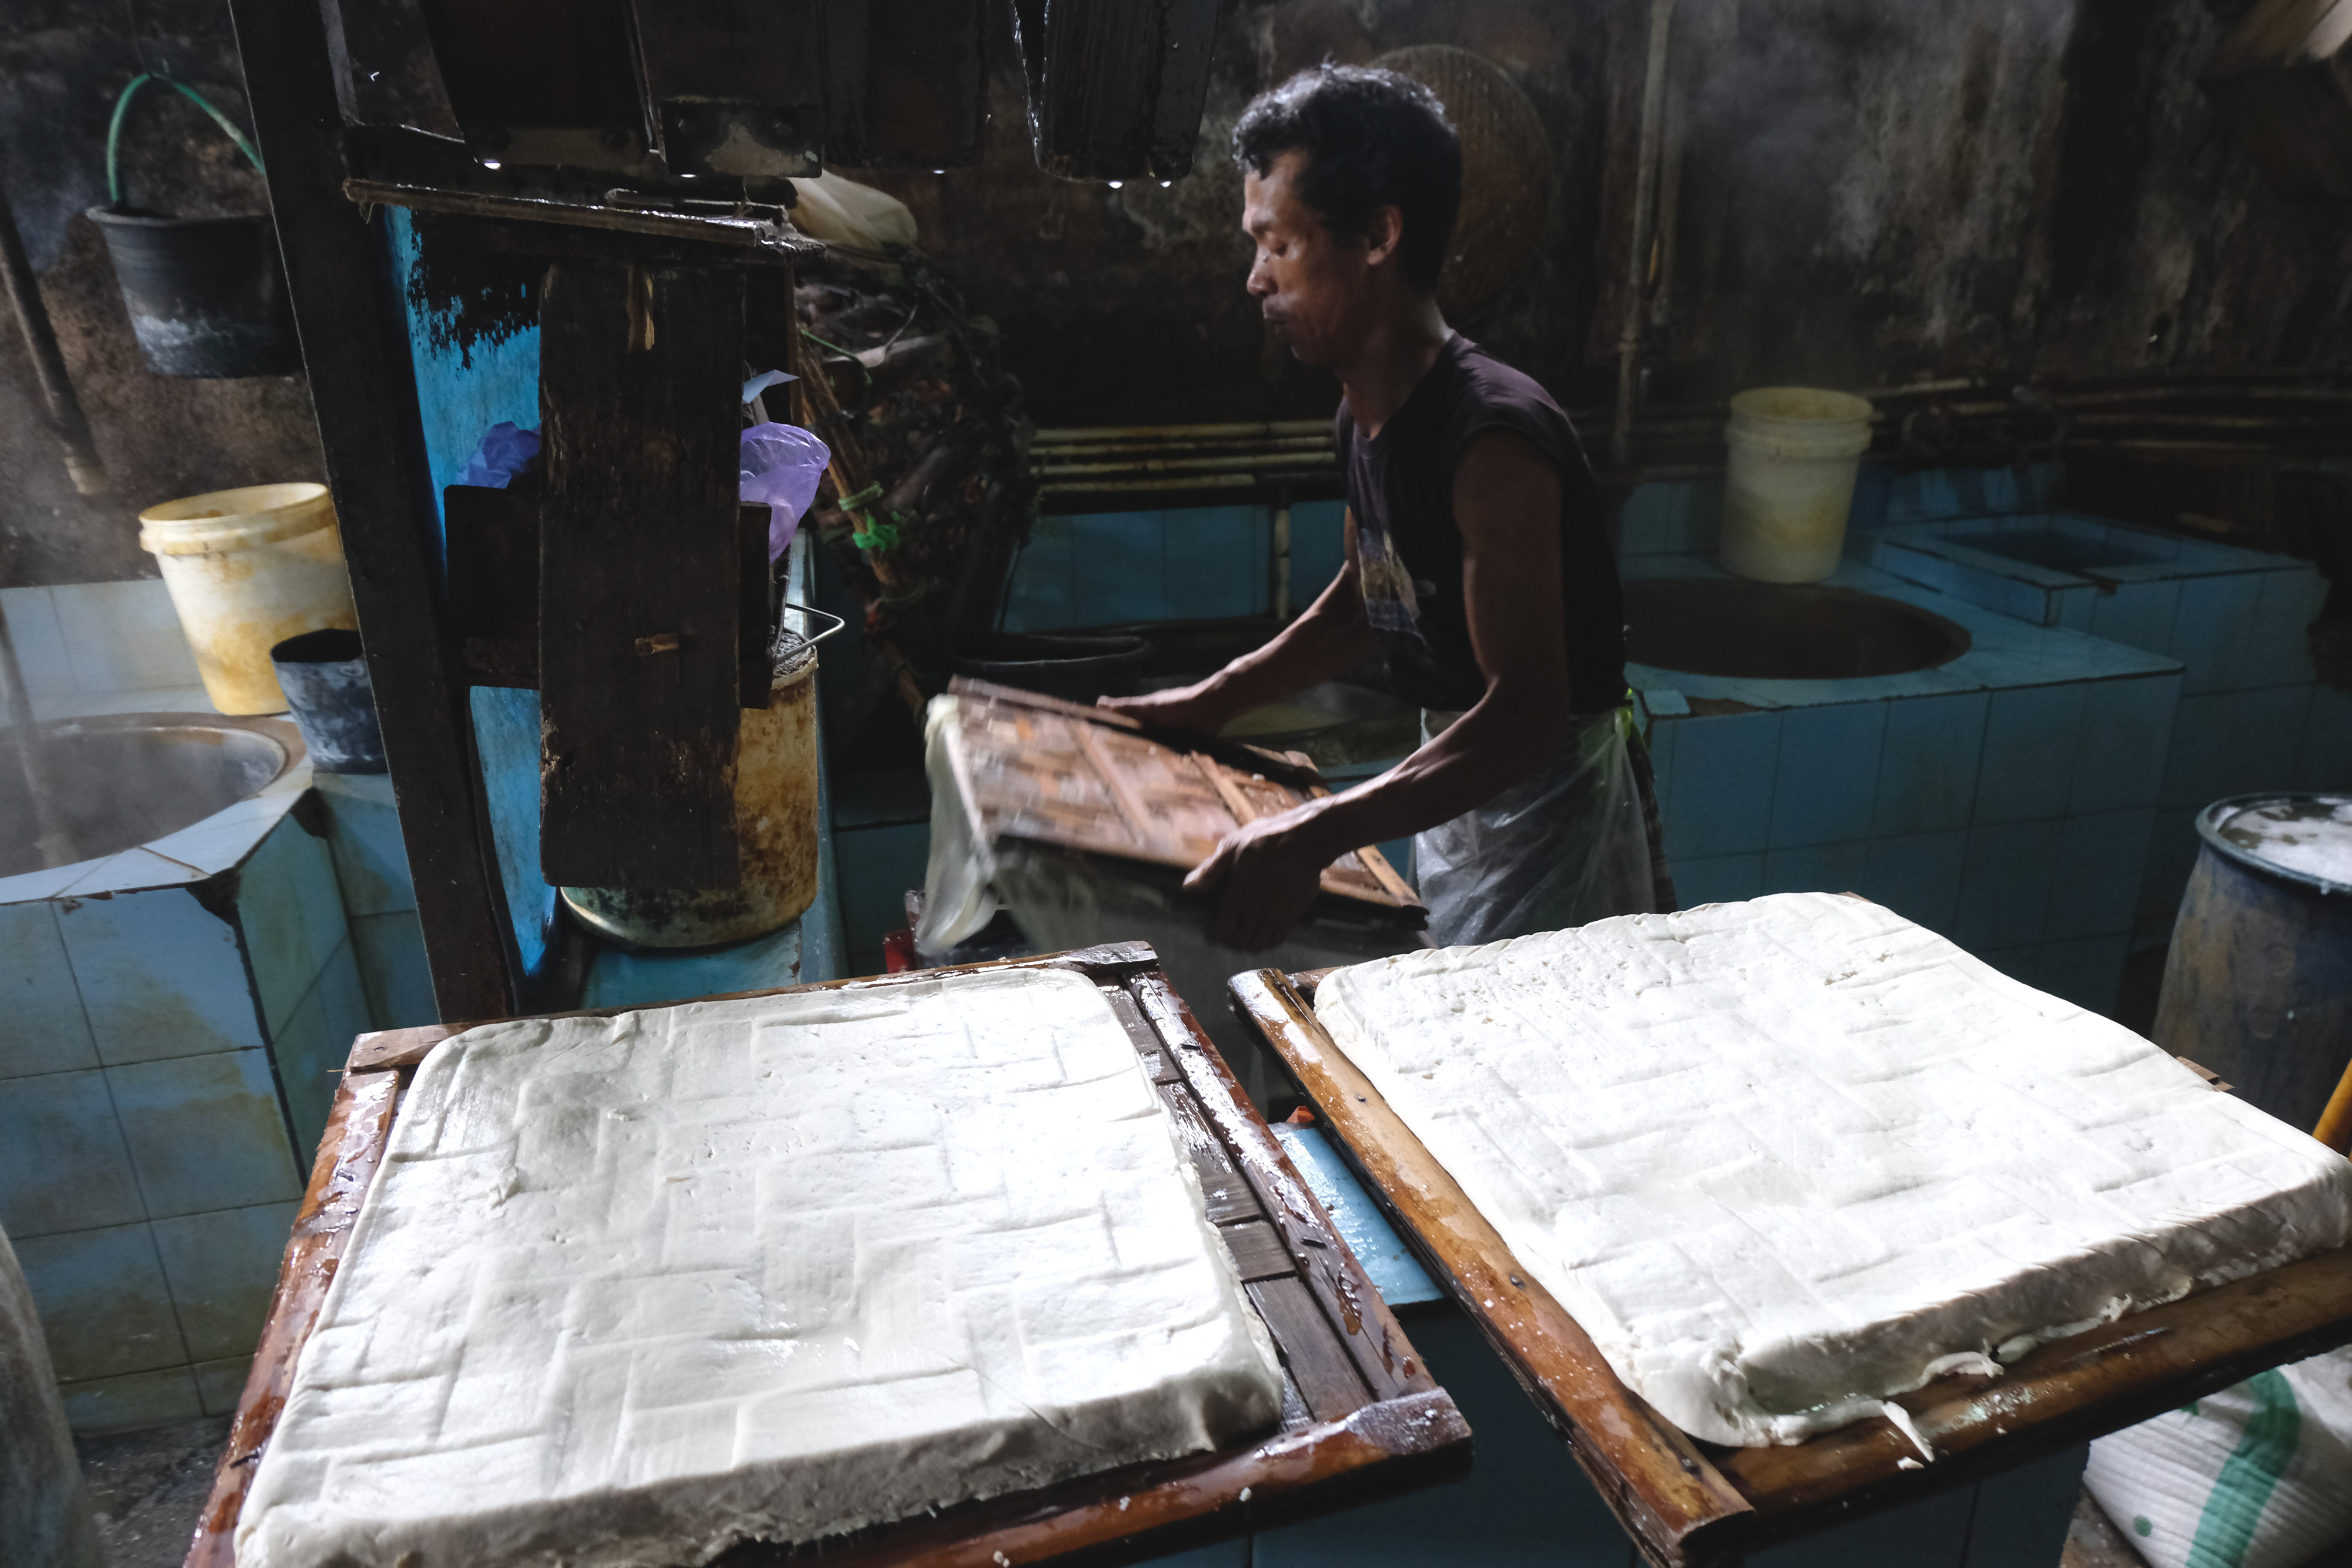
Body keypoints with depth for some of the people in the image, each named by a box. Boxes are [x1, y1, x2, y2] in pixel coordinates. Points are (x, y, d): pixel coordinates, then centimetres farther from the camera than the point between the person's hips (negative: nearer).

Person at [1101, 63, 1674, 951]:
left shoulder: (1493, 440, -28)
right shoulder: (1367, 415, 1)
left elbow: (1526, 714, -32)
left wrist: (1316, 835, -42)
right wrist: (1213, 702, 8)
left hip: (1552, 812, -8)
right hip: (1457, 795, 8)